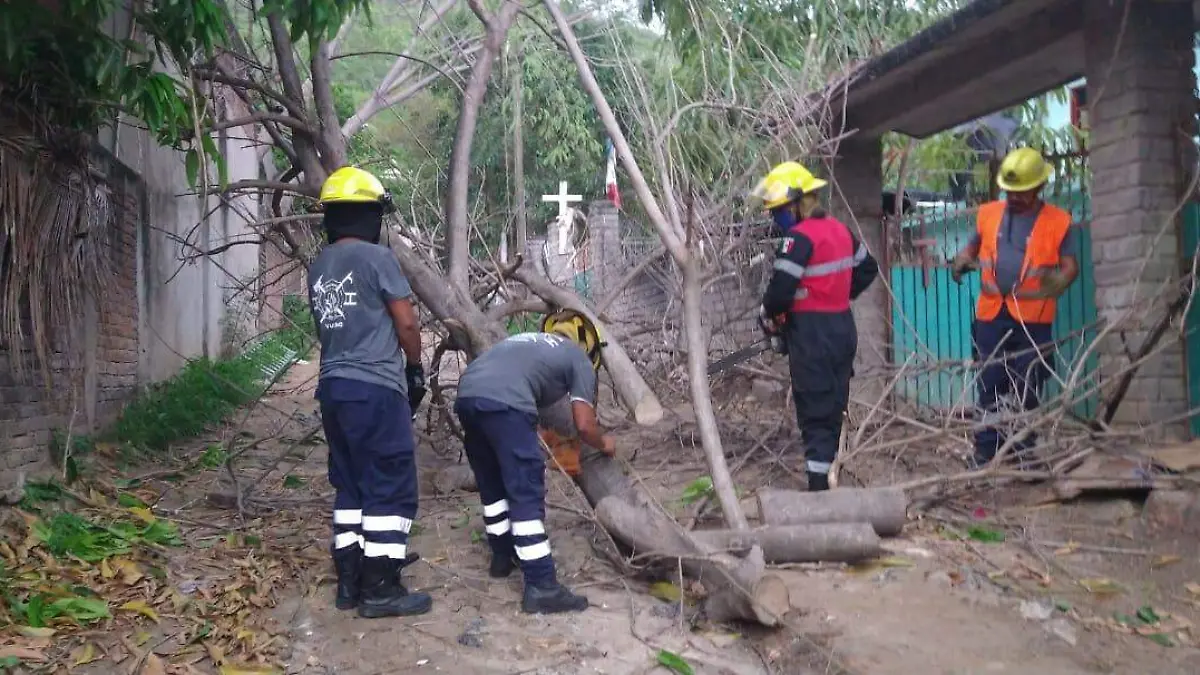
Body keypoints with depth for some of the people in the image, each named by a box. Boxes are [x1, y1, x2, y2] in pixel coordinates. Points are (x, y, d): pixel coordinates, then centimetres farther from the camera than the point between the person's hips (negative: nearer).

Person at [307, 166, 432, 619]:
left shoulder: (317, 268, 13)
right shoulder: (376, 257, -9)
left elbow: (329, 327, 16)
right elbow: (406, 323, -7)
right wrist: (416, 368, 9)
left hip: (333, 386, 8)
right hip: (375, 388, -8)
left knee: (351, 485, 15)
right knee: (392, 487, -1)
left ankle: (350, 580, 19)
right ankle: (380, 589, 0)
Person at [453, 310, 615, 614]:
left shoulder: (526, 340, 37)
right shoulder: (579, 359, 19)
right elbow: (584, 426, 12)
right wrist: (603, 444, 35)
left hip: (466, 394, 7)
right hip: (504, 402, -7)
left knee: (492, 484, 24)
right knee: (528, 496, -2)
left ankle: (502, 556, 38)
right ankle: (541, 587, -4)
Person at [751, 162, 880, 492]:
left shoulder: (799, 237, -17)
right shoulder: (839, 230, 9)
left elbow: (780, 288, -21)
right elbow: (867, 269, 23)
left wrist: (768, 318, -3)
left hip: (812, 335, -8)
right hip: (843, 327, 8)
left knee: (815, 414, -4)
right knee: (835, 408, 15)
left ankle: (818, 484, -2)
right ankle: (829, 476, 24)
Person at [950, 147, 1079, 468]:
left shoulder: (1059, 221, -1)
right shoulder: (987, 214, 7)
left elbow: (1070, 265, -1)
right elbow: (974, 245, 20)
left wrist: (1060, 280, -24)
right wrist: (963, 259, -3)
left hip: (1033, 319, -2)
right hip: (991, 316, 2)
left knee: (1026, 393, 6)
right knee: (988, 391, 6)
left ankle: (1022, 460, 17)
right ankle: (984, 460, 13)